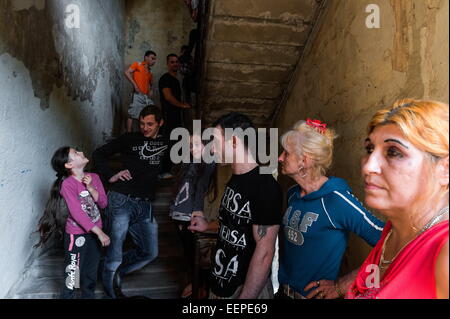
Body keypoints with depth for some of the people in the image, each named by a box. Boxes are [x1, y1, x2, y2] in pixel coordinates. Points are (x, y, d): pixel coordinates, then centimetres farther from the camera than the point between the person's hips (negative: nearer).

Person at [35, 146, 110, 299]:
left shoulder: (94, 177, 1)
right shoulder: (68, 184, -17)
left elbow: (103, 203, 1)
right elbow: (77, 213, -22)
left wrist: (91, 188, -15)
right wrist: (100, 232, -22)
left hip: (94, 233, 6)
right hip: (76, 236, -6)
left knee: (91, 275, 20)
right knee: (73, 277, 5)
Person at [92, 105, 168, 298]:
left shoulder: (165, 144, 13)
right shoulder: (129, 139, 4)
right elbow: (99, 154, 9)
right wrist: (111, 177, -3)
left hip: (145, 206, 4)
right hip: (121, 201, -4)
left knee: (150, 253, 9)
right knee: (115, 254, 1)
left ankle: (116, 272, 32)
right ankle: (110, 292, 25)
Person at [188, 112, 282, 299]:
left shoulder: (265, 186, -24)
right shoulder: (235, 179, 4)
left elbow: (264, 252, -24)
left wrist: (244, 296, -22)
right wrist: (208, 226, 12)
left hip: (247, 288, -8)